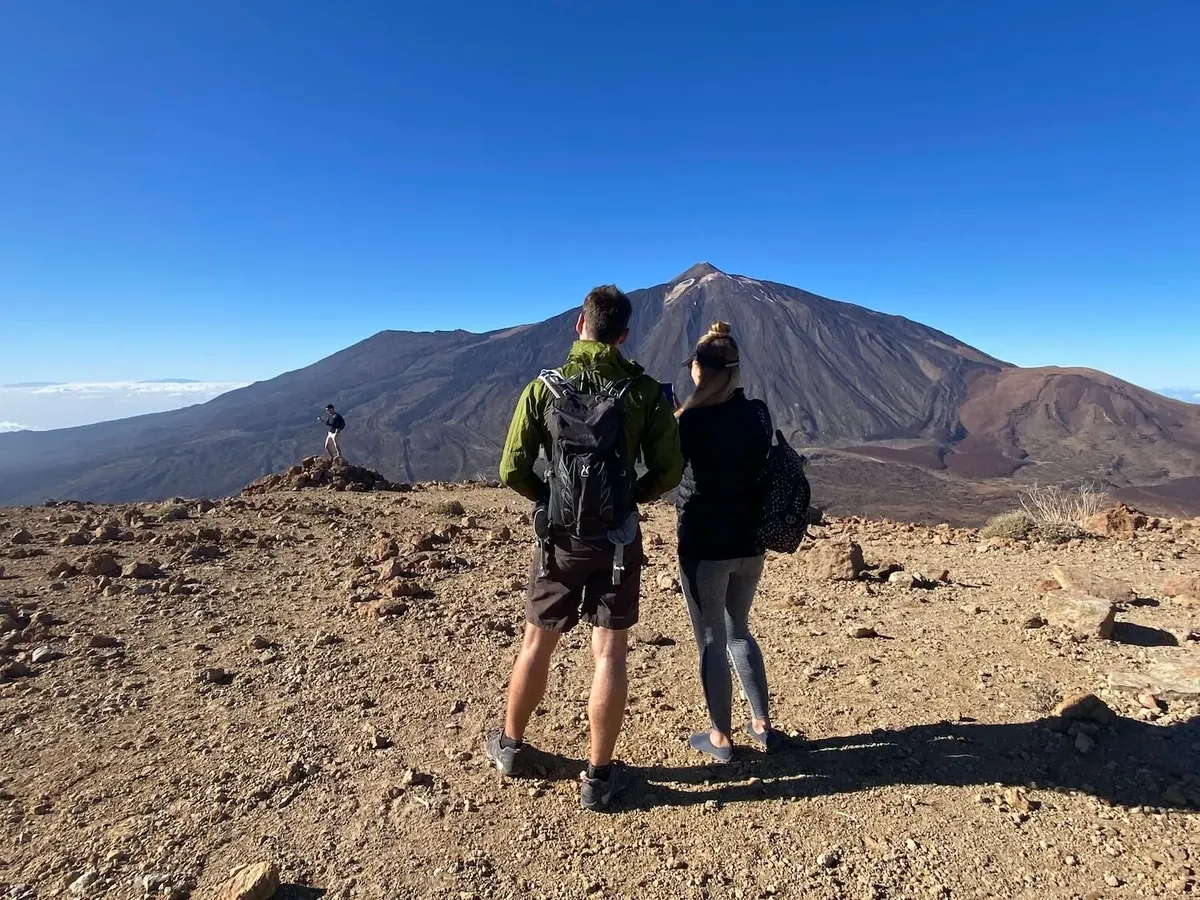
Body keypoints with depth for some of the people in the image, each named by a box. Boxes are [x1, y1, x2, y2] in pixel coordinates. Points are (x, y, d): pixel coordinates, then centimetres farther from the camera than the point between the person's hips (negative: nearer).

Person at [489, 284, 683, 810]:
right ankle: (598, 776, 22)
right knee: (609, 653, 10)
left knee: (538, 643, 18)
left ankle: (509, 745, 38)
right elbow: (669, 470, -5)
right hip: (618, 540, -1)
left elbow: (512, 471, -6)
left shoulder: (544, 387, -6)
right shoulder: (644, 391, -6)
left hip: (558, 538, 1)